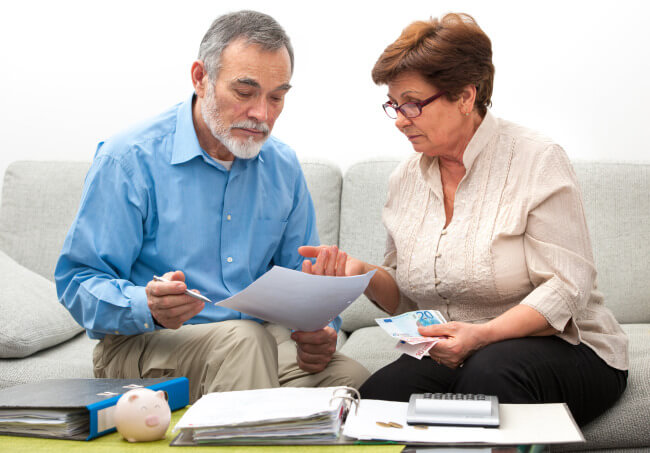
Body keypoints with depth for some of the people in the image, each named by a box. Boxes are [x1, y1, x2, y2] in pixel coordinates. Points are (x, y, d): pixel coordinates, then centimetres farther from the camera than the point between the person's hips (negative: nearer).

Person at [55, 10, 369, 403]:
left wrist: (322, 331, -10)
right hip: (142, 344, -4)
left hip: (261, 337, 5)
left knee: (353, 379, -25)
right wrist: (148, 307, -31)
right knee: (245, 338, -37)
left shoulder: (284, 167, 8)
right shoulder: (130, 160, -8)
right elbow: (78, 281, -10)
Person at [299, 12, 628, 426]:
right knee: (376, 397, -27)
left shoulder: (537, 161, -10)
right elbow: (405, 298, 14)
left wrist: (482, 335, -30)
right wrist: (364, 274, -8)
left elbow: (566, 288, -16)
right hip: (446, 357, 4)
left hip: (557, 345, -3)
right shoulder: (407, 178, 9)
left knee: (489, 373, -37)